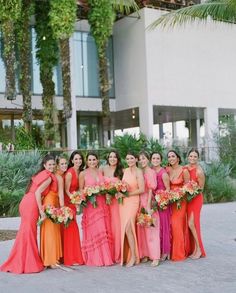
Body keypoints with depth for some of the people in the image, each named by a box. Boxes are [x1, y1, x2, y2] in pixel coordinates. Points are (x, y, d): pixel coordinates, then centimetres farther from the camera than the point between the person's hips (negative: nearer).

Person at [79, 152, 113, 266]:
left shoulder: (101, 172, 13)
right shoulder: (83, 174, 1)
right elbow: (80, 190, 2)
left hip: (102, 204, 4)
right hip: (90, 204, -4)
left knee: (104, 231, 4)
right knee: (93, 230, -5)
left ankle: (105, 257, 11)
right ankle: (95, 258, 3)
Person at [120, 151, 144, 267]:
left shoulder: (138, 172, -6)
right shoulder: (125, 171, 11)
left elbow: (141, 189, -11)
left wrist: (127, 194, -12)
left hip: (132, 201, -6)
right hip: (123, 201, 6)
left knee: (128, 228, -14)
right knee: (124, 228, 4)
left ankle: (134, 256, -6)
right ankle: (125, 255, 13)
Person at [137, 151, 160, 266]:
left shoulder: (151, 172, -7)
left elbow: (151, 189, -11)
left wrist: (148, 205, -15)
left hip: (148, 202, -6)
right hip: (140, 202, 6)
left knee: (150, 229, -6)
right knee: (141, 229, 6)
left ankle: (155, 257, -4)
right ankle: (145, 254, 13)